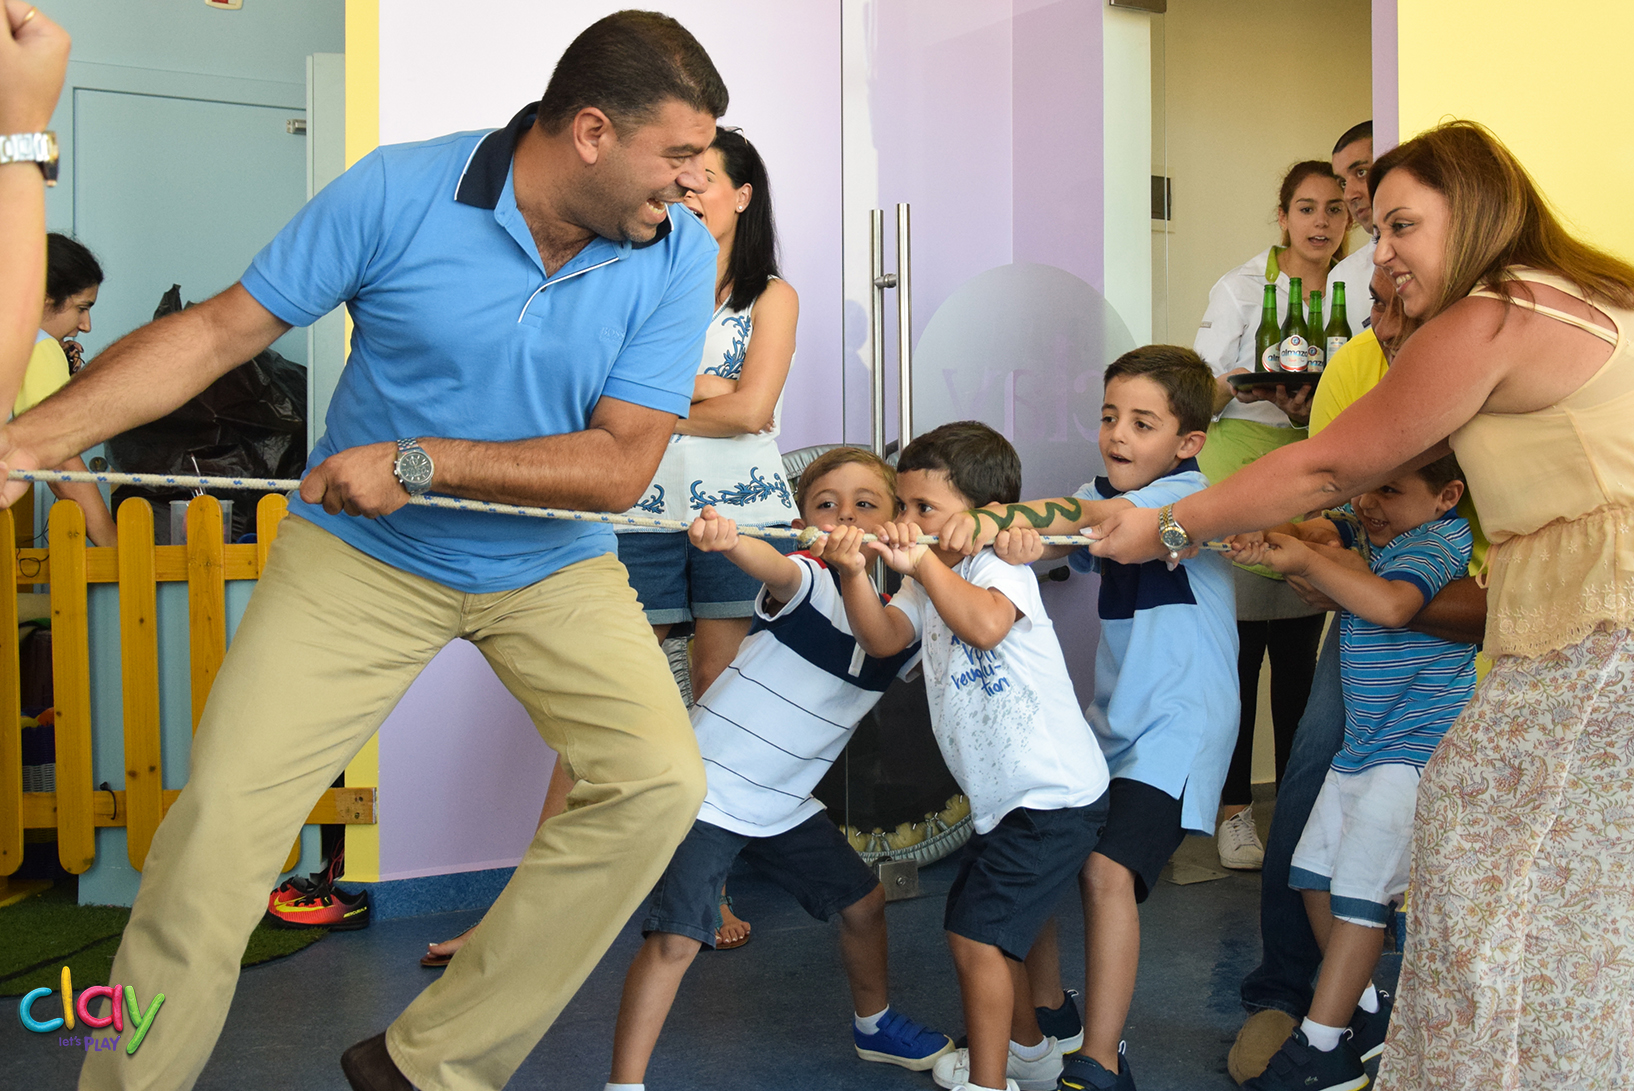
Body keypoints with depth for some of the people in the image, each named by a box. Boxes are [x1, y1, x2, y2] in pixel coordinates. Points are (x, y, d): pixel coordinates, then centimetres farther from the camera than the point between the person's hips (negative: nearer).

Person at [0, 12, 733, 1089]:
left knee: (660, 779, -18)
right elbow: (220, 328, -11)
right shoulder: (400, 191, -14)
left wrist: (421, 462, -23)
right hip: (362, 557, -1)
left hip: (553, 568, 2)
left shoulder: (678, 255, -11)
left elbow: (621, 466, -15)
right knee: (221, 822, -9)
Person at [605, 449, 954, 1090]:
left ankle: (874, 1026, 43)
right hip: (707, 790, -7)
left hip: (785, 802, 7)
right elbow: (771, 564, -39)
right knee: (676, 939, -15)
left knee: (863, 902, 18)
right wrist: (726, 539, -65)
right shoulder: (808, 582, -18)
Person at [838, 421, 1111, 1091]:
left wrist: (922, 561, -36)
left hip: (1055, 795, -10)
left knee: (977, 934, -10)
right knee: (977, 928, 21)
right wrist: (853, 570, -22)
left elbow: (985, 625, -37)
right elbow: (883, 639, -8)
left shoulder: (999, 565, -13)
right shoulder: (928, 583, 11)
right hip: (1003, 798, 10)